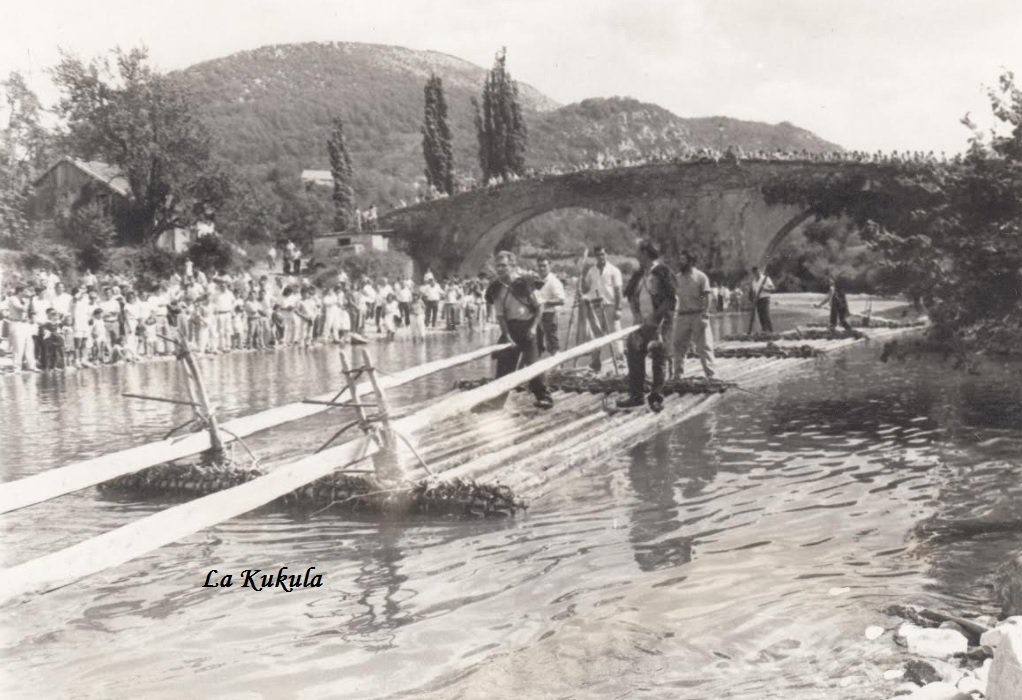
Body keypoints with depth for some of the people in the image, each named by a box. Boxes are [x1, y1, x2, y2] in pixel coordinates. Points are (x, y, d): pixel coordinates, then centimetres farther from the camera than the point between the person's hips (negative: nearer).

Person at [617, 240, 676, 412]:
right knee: (634, 355, 4)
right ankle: (636, 395, 12)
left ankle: (656, 397, 8)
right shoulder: (639, 274, 11)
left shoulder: (662, 272, -10)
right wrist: (636, 313, 5)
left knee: (658, 359, -1)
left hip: (659, 323, -7)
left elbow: (670, 300, -15)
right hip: (643, 323, 7)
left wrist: (655, 317, -16)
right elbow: (630, 294, 20)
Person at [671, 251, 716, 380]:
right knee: (678, 346, 6)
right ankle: (676, 375, 15)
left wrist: (705, 314, -18)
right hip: (682, 315, 4)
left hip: (698, 315, -4)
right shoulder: (678, 278, 9)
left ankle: (710, 375, 2)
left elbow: (708, 297, -9)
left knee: (704, 346, -2)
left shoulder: (700, 277, -4)